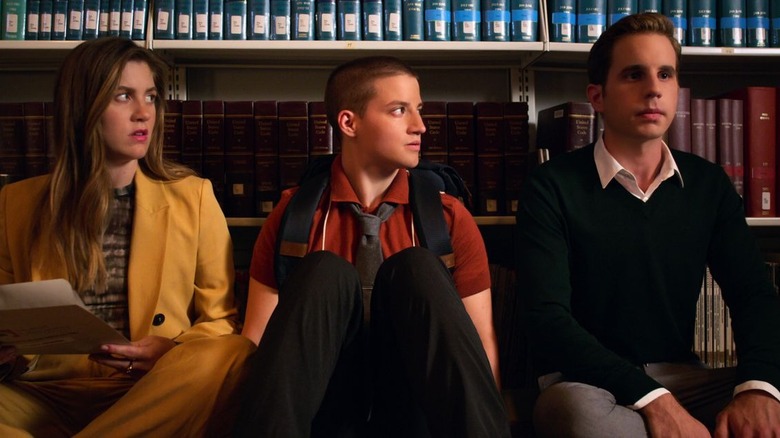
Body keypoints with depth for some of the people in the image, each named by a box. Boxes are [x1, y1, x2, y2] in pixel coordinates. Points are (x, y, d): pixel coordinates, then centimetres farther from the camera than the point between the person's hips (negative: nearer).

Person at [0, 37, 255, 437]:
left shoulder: (192, 196, 6)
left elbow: (221, 320, 8)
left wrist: (174, 353, -13)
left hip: (152, 395, 0)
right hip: (49, 394, 0)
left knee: (231, 355, -34)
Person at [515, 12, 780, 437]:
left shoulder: (709, 184, 8)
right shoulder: (552, 187, -7)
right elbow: (548, 317, -16)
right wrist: (654, 399, -28)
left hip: (683, 379, 2)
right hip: (587, 384, -2)